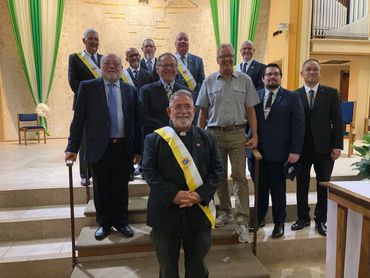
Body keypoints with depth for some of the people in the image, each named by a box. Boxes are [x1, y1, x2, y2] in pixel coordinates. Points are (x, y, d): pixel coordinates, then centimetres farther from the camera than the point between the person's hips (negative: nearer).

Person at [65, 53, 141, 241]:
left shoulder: (130, 91, 8)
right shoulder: (88, 87, 3)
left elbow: (136, 122, 8)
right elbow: (78, 119, 0)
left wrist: (137, 148, 6)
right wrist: (72, 147, -5)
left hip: (123, 148, 2)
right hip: (99, 148, -1)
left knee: (121, 188, 10)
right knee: (101, 189, 10)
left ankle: (120, 222, 30)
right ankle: (103, 223, 30)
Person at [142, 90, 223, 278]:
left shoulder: (207, 138, 6)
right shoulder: (154, 139, -1)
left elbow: (217, 169, 1)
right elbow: (149, 171, -7)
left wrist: (201, 194, -13)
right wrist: (173, 195, -18)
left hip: (199, 211, 2)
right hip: (166, 211, -1)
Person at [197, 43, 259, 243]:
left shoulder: (244, 80, 4)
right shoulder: (209, 81, 6)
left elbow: (250, 110, 3)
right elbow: (203, 111, 7)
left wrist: (255, 136, -3)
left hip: (237, 133, -1)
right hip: (214, 133, 2)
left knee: (239, 176, -4)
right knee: (219, 175, 12)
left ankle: (242, 222, 3)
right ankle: (225, 212, 30)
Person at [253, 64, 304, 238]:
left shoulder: (292, 98, 2)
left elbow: (298, 126, -3)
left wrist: (295, 151, -9)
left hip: (279, 153, -2)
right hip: (257, 151, 2)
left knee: (278, 190, 10)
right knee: (260, 188, 12)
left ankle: (279, 223, 27)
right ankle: (259, 218, 30)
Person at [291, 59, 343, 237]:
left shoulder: (331, 93, 2)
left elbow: (338, 121, 0)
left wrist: (337, 145, -7)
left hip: (324, 148, 0)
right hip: (302, 148, 1)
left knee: (324, 186, 9)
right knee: (302, 185, 10)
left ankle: (321, 221, 25)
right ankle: (303, 218, 27)